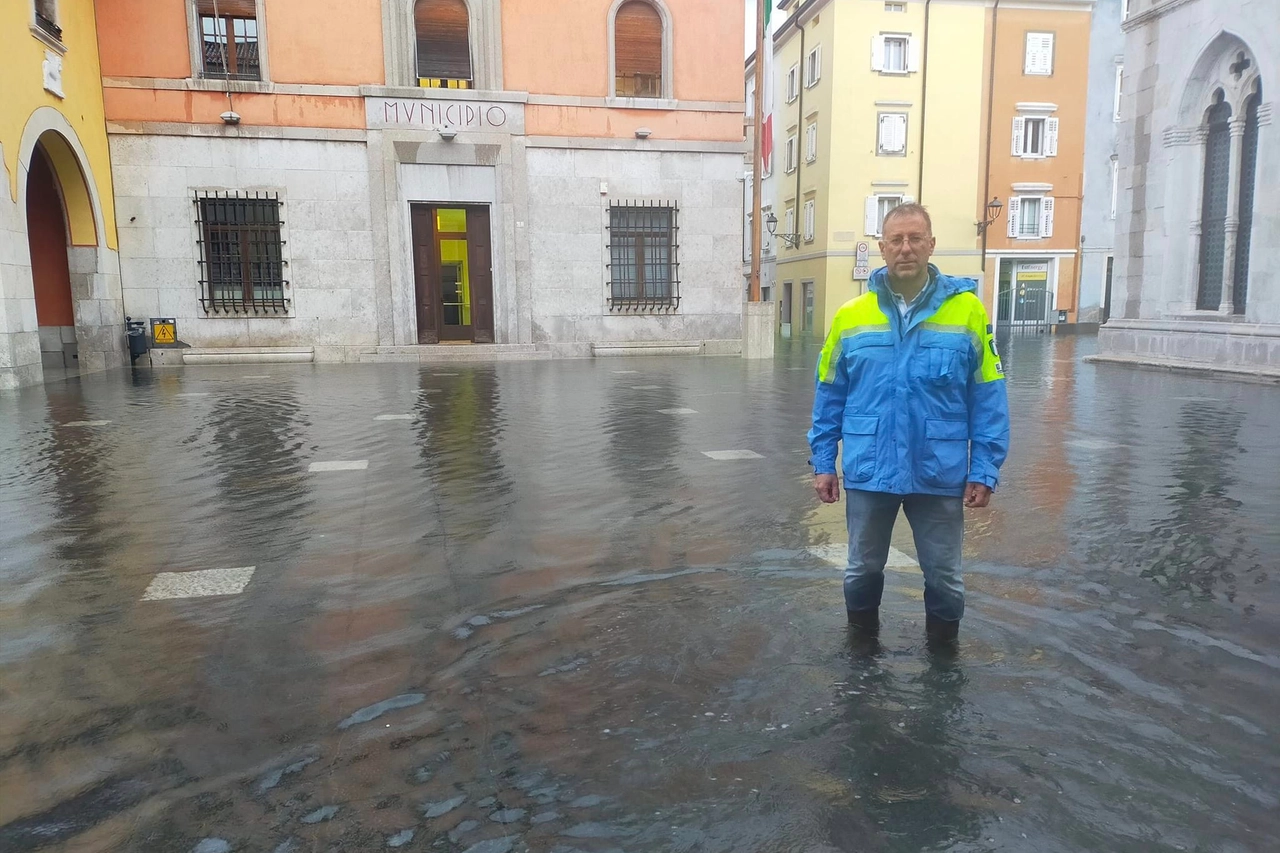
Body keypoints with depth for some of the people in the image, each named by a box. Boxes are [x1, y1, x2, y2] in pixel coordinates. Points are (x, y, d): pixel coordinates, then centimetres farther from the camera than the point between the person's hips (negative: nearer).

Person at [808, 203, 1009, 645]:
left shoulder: (967, 310, -6)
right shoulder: (851, 315, -1)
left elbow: (988, 399, -4)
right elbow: (829, 396, 4)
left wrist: (985, 470, -7)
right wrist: (823, 462, 2)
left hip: (939, 474, -1)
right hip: (868, 472, 2)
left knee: (944, 575, 15)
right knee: (864, 568, 18)